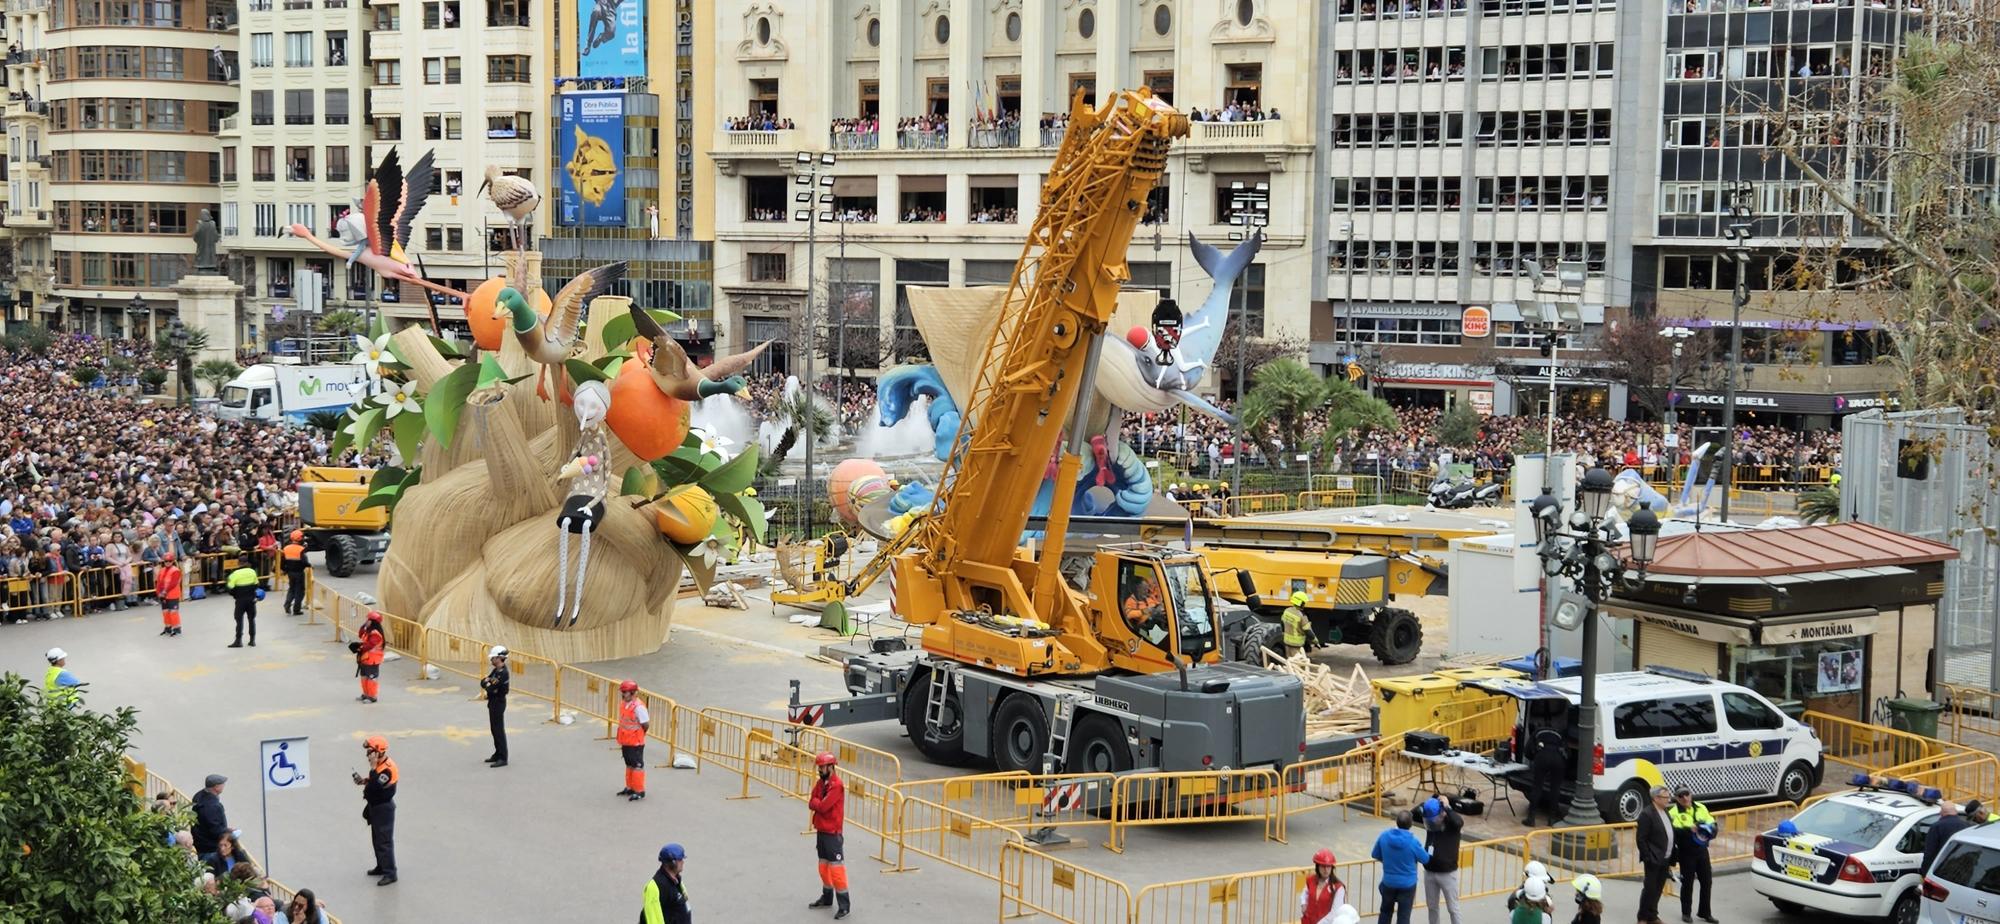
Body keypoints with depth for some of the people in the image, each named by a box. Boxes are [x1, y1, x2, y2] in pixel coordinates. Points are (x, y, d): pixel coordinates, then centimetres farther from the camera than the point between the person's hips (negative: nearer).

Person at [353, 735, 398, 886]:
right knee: (376, 838, 20)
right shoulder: (379, 764, 5)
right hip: (375, 806, 10)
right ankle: (381, 867, 33)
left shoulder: (388, 768, -26)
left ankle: (390, 873, 0)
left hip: (384, 808, -10)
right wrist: (364, 781, 3)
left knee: (384, 841, -5)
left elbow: (375, 786, -35)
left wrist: (372, 767, -32)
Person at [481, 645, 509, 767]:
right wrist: (488, 683, -12)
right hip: (493, 702, 10)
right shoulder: (495, 670, 10)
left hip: (499, 703, -10)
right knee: (494, 729, 17)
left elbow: (491, 688, -22)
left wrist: (487, 684, -1)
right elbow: (483, 682, 9)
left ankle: (503, 758, -5)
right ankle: (498, 754, 27)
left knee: (499, 730, -7)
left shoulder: (504, 673, -22)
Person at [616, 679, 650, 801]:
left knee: (637, 766, 1)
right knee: (629, 764, 20)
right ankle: (630, 787, 33)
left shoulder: (638, 707, -23)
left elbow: (646, 725, -19)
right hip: (625, 741, 8)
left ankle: (639, 791, 9)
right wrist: (622, 739, 13)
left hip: (636, 743, -8)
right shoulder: (623, 704, 3)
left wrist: (638, 735, -3)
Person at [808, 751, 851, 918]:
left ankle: (844, 906, -8)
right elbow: (812, 804, 6)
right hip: (821, 831, 9)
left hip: (832, 833, -9)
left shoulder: (836, 786, -18)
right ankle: (827, 897, 33)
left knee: (836, 867, -9)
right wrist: (818, 803, -14)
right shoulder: (821, 782, 9)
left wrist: (816, 802, -5)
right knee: (823, 865, 19)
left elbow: (823, 806, -24)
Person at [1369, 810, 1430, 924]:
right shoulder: (1412, 841, -21)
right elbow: (1425, 859, -5)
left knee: (1386, 911, 23)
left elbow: (1375, 855, 3)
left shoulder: (1384, 835, -12)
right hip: (1407, 884, -3)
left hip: (1388, 882, 3)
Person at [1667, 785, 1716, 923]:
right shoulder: (1674, 812, -9)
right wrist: (1689, 830, -35)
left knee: (1707, 881, 10)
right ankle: (1686, 913, 17)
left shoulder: (1700, 808, 8)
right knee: (1687, 883, 3)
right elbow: (1674, 831, -22)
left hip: (1702, 850, 5)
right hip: (1686, 853, -5)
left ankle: (1705, 912, 23)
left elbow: (1712, 823, 9)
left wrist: (1709, 829, -13)